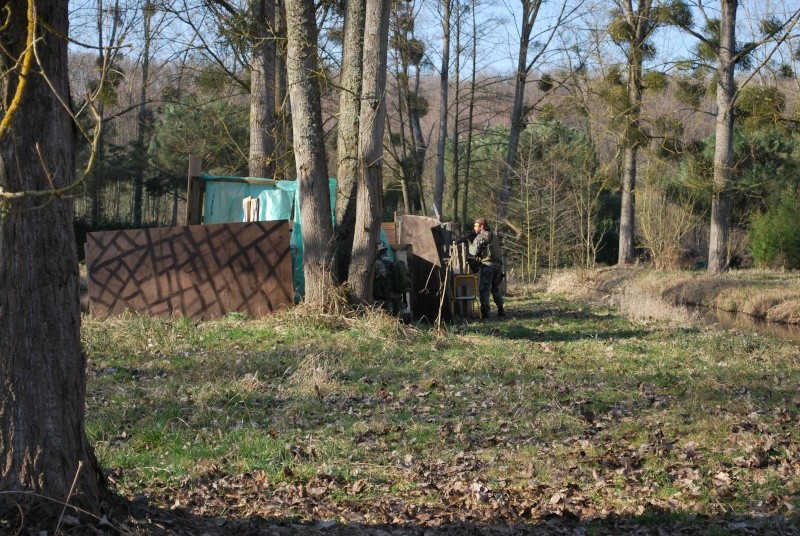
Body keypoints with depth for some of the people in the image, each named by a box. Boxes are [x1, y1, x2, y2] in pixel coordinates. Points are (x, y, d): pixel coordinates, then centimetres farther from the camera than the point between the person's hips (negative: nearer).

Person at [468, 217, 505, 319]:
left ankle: (485, 313, -10)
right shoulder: (495, 237, 19)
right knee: (496, 288, 19)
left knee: (484, 289, -4)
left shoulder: (480, 237, -6)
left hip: (487, 265, -7)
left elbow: (474, 252, -10)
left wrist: (470, 244, 6)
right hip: (498, 265, 7)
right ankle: (501, 311, 19)